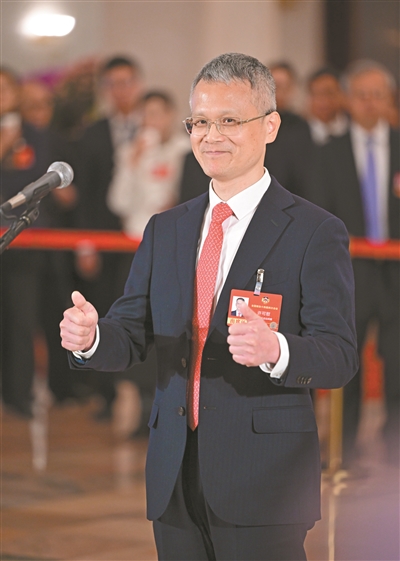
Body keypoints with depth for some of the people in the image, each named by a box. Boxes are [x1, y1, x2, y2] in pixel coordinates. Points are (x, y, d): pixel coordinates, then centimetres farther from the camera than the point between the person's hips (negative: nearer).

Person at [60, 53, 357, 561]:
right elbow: (130, 336, 10)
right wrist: (89, 338, -13)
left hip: (263, 482, -5)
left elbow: (339, 356, -11)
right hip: (174, 481, 5)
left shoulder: (315, 232, -4)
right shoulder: (165, 230, 14)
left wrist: (276, 350, -32)